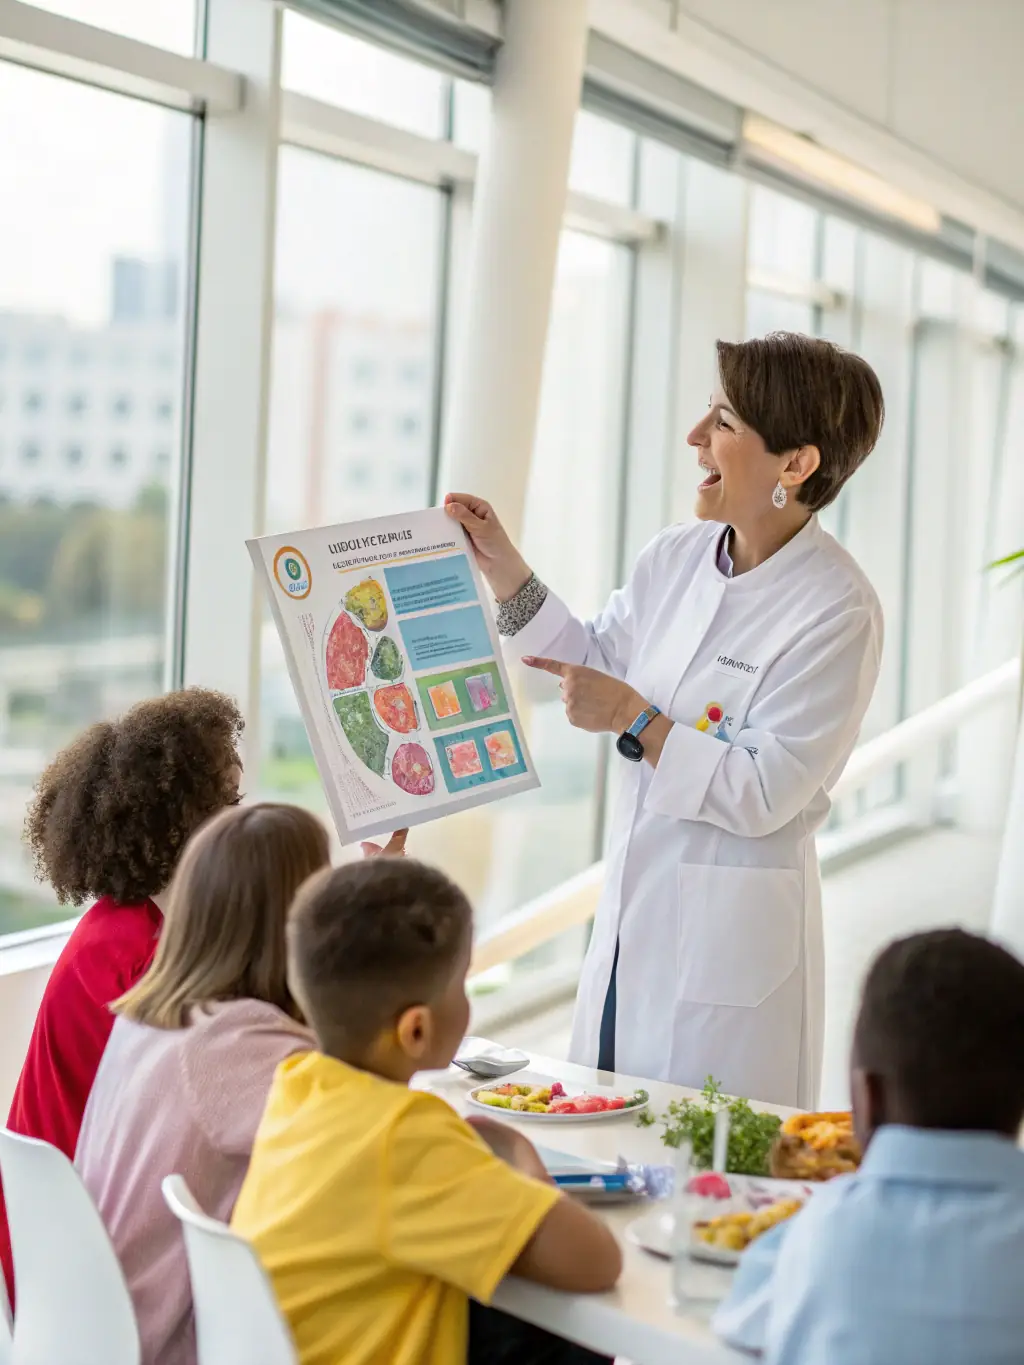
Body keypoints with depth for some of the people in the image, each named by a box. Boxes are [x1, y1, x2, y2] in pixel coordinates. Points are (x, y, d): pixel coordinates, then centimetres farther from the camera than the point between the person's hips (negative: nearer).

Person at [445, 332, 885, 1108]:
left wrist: (635, 719, -19)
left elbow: (763, 795, -19)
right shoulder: (676, 556, 2)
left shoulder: (837, 611, -18)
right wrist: (504, 569, 7)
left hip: (731, 942, -7)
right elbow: (594, 660, 16)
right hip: (633, 910, 7)